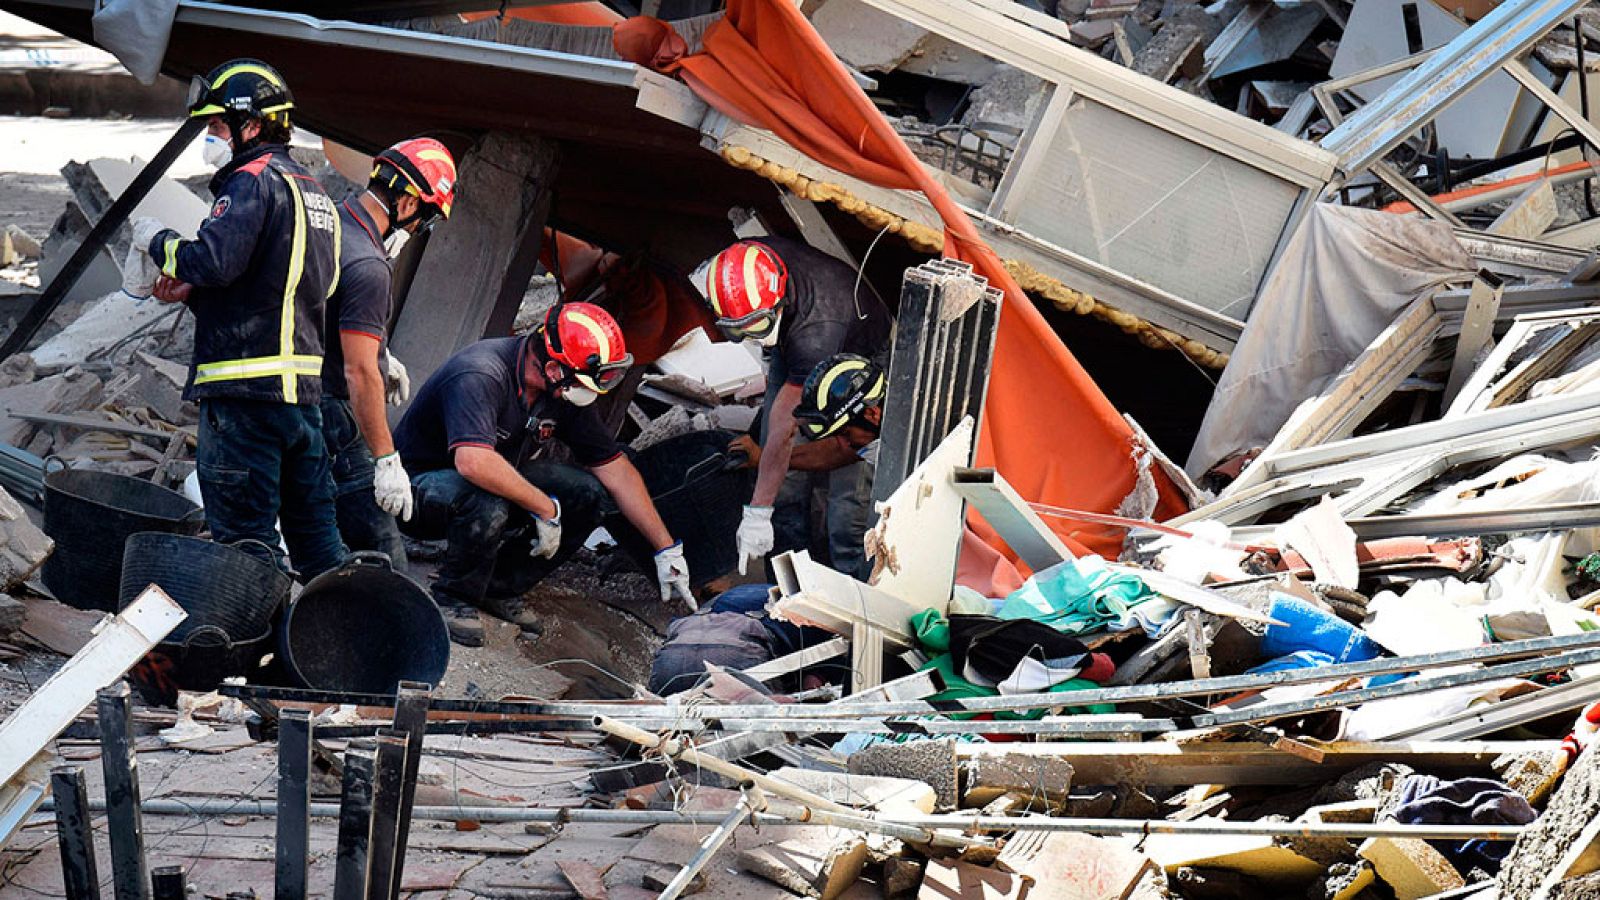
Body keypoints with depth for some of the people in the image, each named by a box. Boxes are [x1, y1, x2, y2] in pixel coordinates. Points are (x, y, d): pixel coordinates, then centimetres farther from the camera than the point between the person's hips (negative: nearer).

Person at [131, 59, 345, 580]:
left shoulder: (252, 181, -10)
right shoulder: (311, 190, 18)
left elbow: (213, 260, -23)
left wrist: (157, 241, -6)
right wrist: (192, 293, 11)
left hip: (245, 388, -9)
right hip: (304, 387, 9)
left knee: (244, 535, -5)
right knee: (311, 522, 13)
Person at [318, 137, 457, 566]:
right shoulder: (367, 267, -24)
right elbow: (360, 374, -25)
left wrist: (381, 356, 36)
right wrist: (387, 461, -21)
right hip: (333, 414, -10)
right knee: (382, 550, -11)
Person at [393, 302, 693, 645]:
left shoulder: (565, 394, -6)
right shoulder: (480, 376, -31)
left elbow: (615, 468, 1)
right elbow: (473, 462, -45)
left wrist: (667, 550, -1)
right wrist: (546, 509, -34)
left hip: (491, 485, 8)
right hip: (421, 485, -8)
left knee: (588, 494, -11)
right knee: (488, 505, -39)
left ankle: (501, 587, 2)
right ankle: (452, 598, -13)